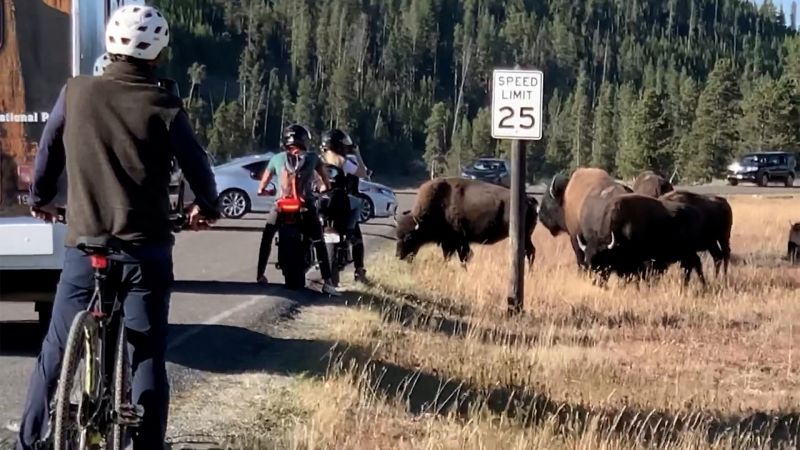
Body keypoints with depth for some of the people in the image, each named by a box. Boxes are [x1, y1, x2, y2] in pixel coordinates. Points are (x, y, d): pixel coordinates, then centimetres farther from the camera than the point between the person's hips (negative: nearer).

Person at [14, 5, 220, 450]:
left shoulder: (75, 92, 0)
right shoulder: (165, 107, -6)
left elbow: (48, 153, 10)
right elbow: (198, 168, 1)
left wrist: (40, 198, 29)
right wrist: (206, 208, 22)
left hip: (85, 245, 2)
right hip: (147, 250, -2)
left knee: (56, 351, 11)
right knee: (148, 357, 3)